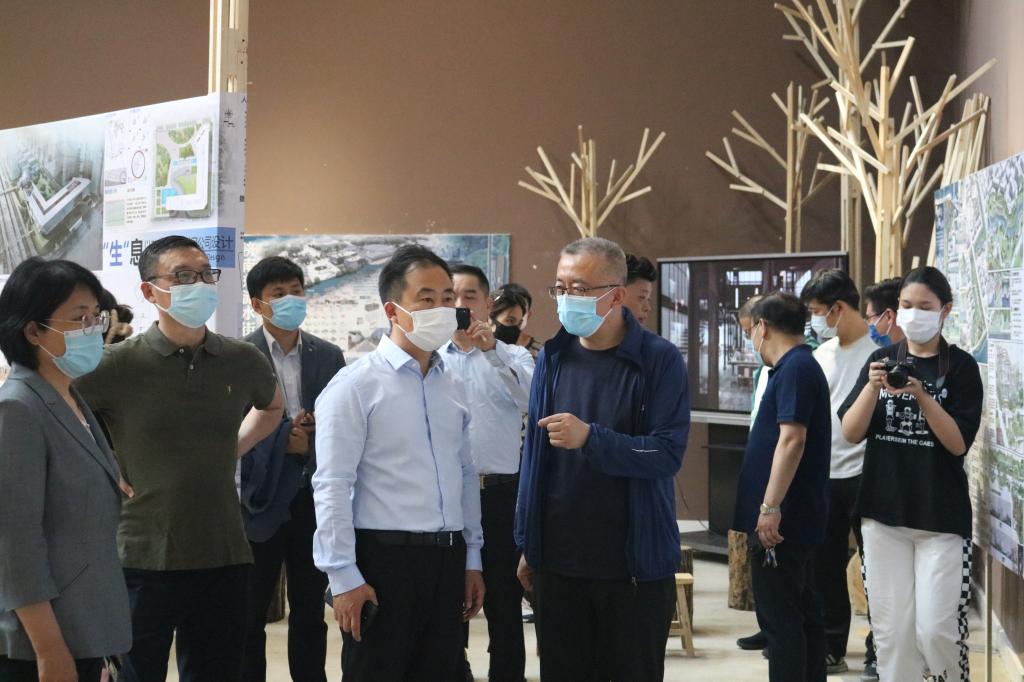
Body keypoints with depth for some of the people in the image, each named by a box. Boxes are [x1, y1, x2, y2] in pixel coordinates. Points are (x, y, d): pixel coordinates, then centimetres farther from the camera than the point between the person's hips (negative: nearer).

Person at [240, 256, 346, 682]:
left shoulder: (328, 356, 7)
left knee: (310, 614, 12)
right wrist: (283, 439, -15)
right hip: (261, 499, -3)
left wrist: (312, 436, -12)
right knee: (251, 616, 7)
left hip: (314, 499, 3)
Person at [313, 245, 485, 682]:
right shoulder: (355, 385, -8)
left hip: (447, 562, 6)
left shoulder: (450, 386, 12)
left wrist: (471, 559, 15)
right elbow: (332, 486, -12)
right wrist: (344, 578, -15)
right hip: (384, 561, -6)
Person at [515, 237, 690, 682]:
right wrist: (528, 545, 11)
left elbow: (668, 453, -15)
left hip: (636, 566, -4)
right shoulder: (553, 357, 6)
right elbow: (534, 453, 10)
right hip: (558, 562, 4)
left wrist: (590, 438, -27)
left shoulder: (659, 361, -7)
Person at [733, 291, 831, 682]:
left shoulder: (794, 369, -15)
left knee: (779, 619, -6)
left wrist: (770, 507, -26)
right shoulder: (802, 366, 17)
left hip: (781, 521, -10)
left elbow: (792, 438, -24)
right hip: (798, 518, 10)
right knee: (803, 613, 16)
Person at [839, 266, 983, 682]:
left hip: (941, 516, -3)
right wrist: (872, 387, -16)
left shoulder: (960, 367, -2)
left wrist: (922, 396, -22)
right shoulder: (881, 360, 6)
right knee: (890, 628, 5)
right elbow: (851, 433, 0)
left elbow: (959, 444, -10)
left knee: (936, 628, -5)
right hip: (883, 512, 3)